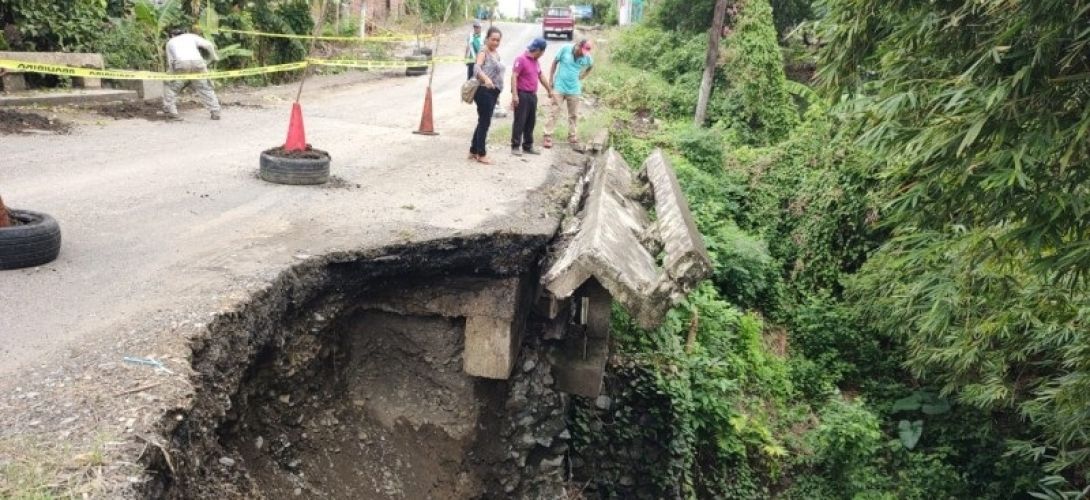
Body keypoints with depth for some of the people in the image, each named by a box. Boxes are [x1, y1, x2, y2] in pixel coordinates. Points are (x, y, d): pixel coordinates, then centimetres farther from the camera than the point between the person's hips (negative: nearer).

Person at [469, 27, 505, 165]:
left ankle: (473, 151, 23)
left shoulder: (496, 53, 15)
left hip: (493, 92, 9)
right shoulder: (484, 53, -10)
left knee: (483, 122, 13)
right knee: (484, 122, -4)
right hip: (484, 91, -9)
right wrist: (486, 79, -46)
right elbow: (476, 68, -27)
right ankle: (481, 154, 5)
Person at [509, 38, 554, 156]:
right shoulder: (521, 60, -12)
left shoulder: (536, 62, 15)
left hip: (533, 95, 8)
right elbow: (514, 77, -17)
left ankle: (528, 146, 19)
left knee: (531, 122, 11)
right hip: (522, 95, -8)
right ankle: (515, 146, 0)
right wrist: (514, 95, -24)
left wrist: (550, 90, 33)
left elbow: (541, 76, 27)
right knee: (520, 121, -6)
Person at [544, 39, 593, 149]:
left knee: (574, 115, 8)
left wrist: (581, 77, 6)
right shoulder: (565, 49, -11)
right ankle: (548, 137, 2)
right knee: (553, 112, -2)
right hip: (559, 87, -2)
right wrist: (551, 79, -1)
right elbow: (555, 62, 0)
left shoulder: (587, 57, -5)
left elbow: (591, 66, 17)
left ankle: (573, 138, 18)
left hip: (574, 90, 2)